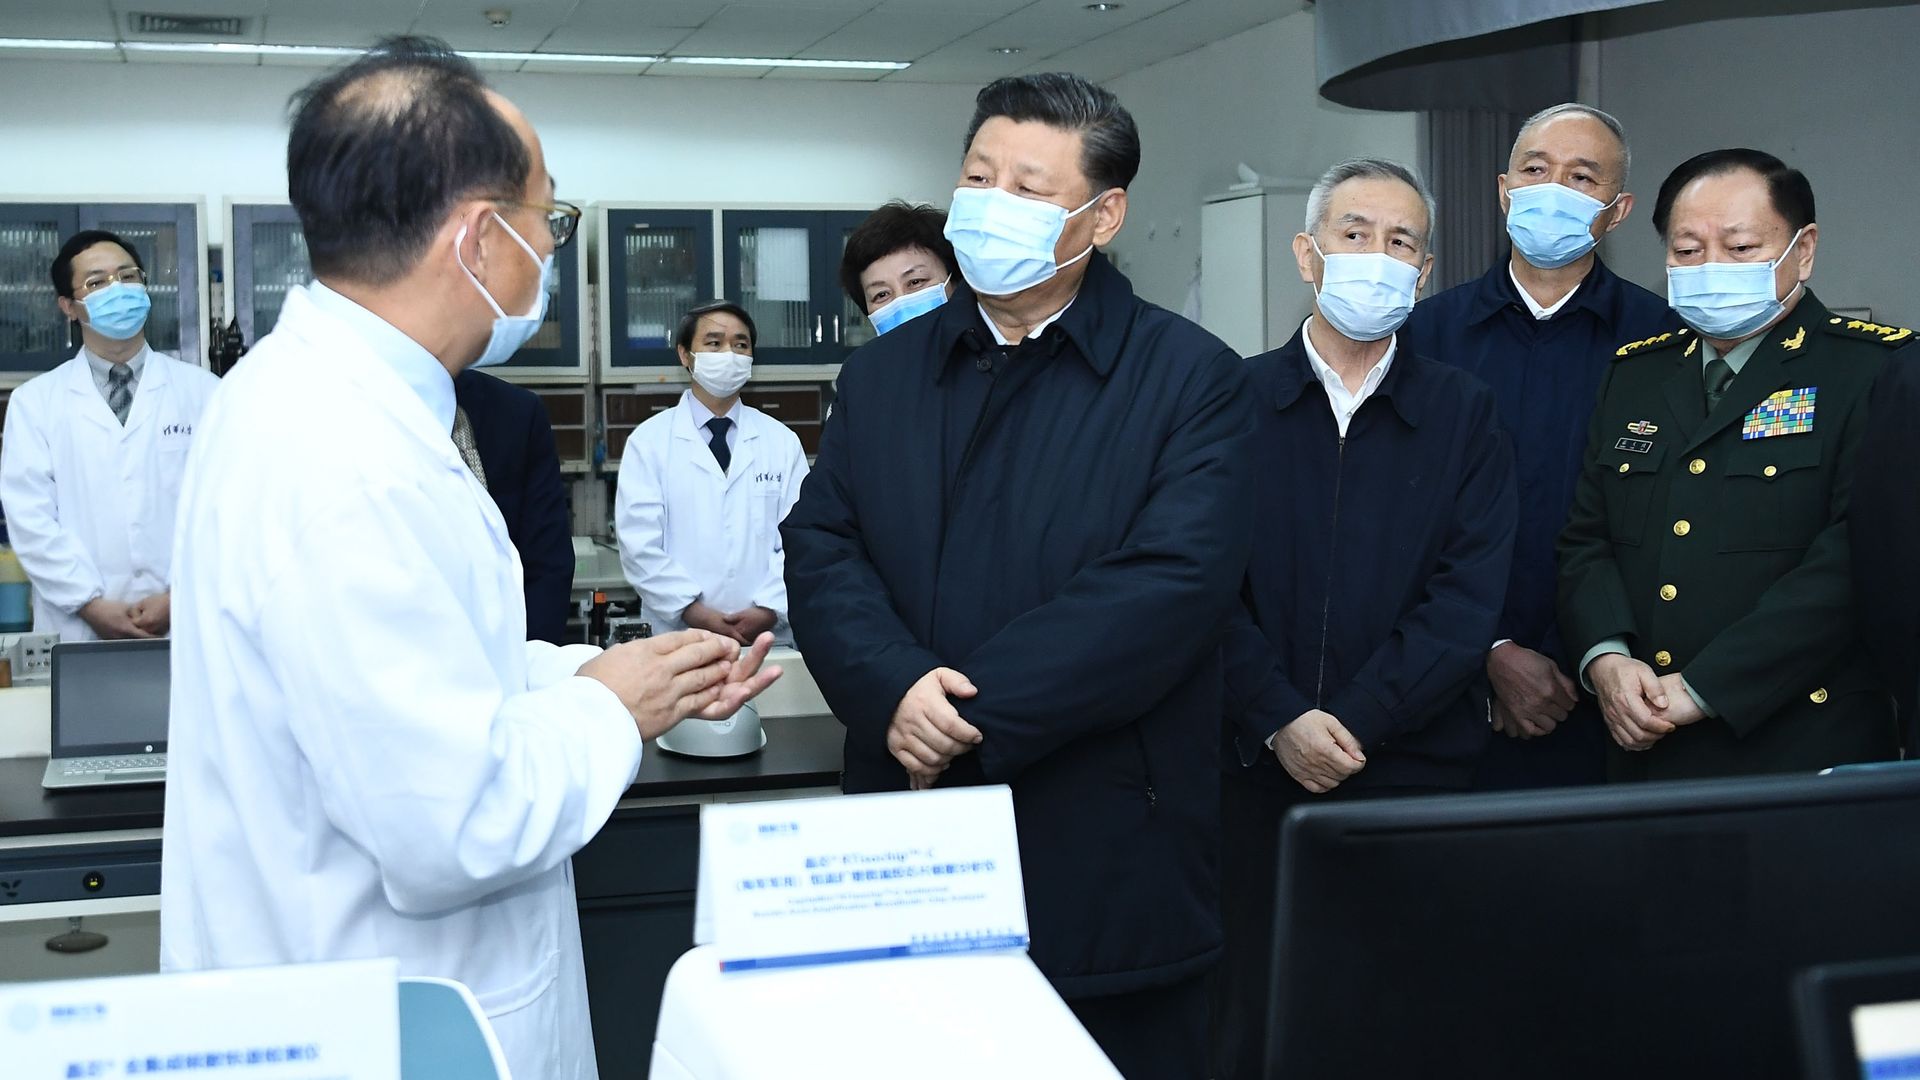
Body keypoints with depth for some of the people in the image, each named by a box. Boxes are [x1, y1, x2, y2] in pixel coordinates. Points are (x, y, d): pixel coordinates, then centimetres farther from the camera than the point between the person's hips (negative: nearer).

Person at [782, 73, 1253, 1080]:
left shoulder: (1192, 380, -4)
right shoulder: (882, 372, 11)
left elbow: (1168, 584, -16)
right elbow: (818, 549, 3)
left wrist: (968, 714, -18)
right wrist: (895, 688, -17)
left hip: (1106, 860, -3)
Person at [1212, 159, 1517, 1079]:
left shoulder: (1462, 413, 5)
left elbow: (1468, 596, -5)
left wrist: (1356, 722, -13)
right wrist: (1280, 721, -14)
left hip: (1417, 769, 0)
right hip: (1256, 768, 0)